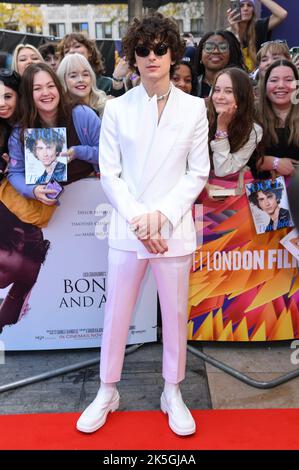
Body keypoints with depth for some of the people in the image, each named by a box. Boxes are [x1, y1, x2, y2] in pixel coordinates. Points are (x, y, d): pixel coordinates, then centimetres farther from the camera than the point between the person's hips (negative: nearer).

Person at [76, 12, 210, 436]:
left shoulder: (194, 108, 1)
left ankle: (173, 393, 31)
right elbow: (109, 174, -1)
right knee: (116, 314, 10)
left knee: (176, 315, 10)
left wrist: (161, 215, -12)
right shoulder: (117, 108, 0)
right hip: (126, 229, 0)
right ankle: (107, 392, 30)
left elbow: (198, 173, 0)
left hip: (174, 230, 0)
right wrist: (138, 219, -12)